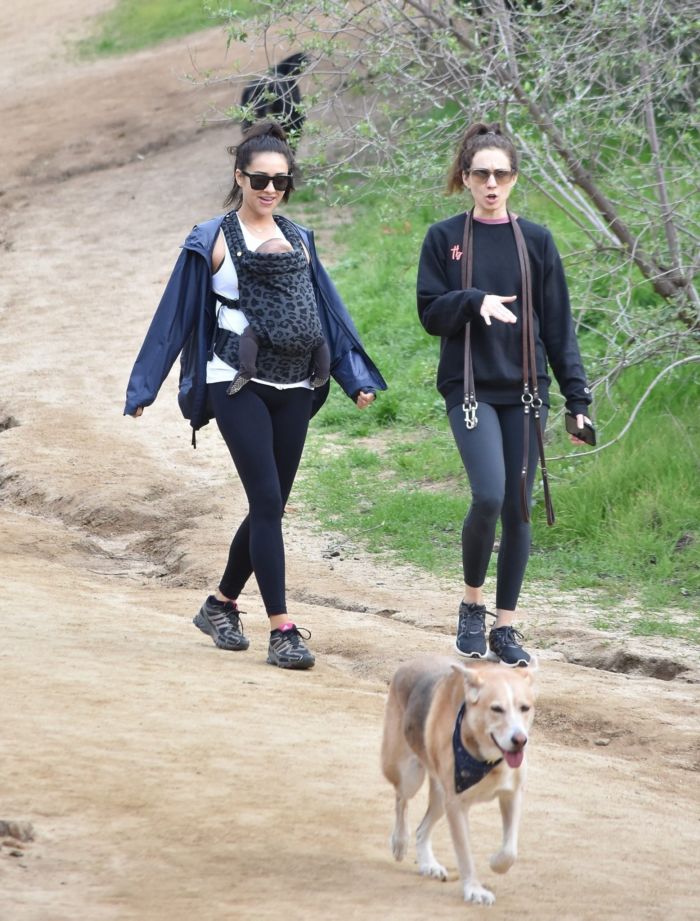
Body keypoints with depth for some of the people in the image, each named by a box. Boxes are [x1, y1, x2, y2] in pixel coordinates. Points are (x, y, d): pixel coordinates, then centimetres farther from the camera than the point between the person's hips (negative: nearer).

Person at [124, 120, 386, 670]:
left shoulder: (298, 241, 13)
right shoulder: (213, 242, 0)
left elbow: (327, 311, 12)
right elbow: (177, 315, 1)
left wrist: (357, 378, 6)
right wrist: (145, 387, 1)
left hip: (293, 388, 5)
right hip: (237, 384, -5)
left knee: (270, 507, 7)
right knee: (268, 501, -13)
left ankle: (222, 605, 27)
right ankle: (282, 631, -12)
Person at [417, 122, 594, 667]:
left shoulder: (535, 240, 6)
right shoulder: (445, 239, 3)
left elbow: (558, 326, 7)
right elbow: (430, 314, 1)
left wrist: (577, 398, 2)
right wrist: (474, 302, -19)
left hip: (525, 391, 2)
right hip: (470, 390, -2)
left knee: (518, 508, 2)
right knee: (488, 496, -19)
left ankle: (506, 627, 12)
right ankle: (472, 604, 3)